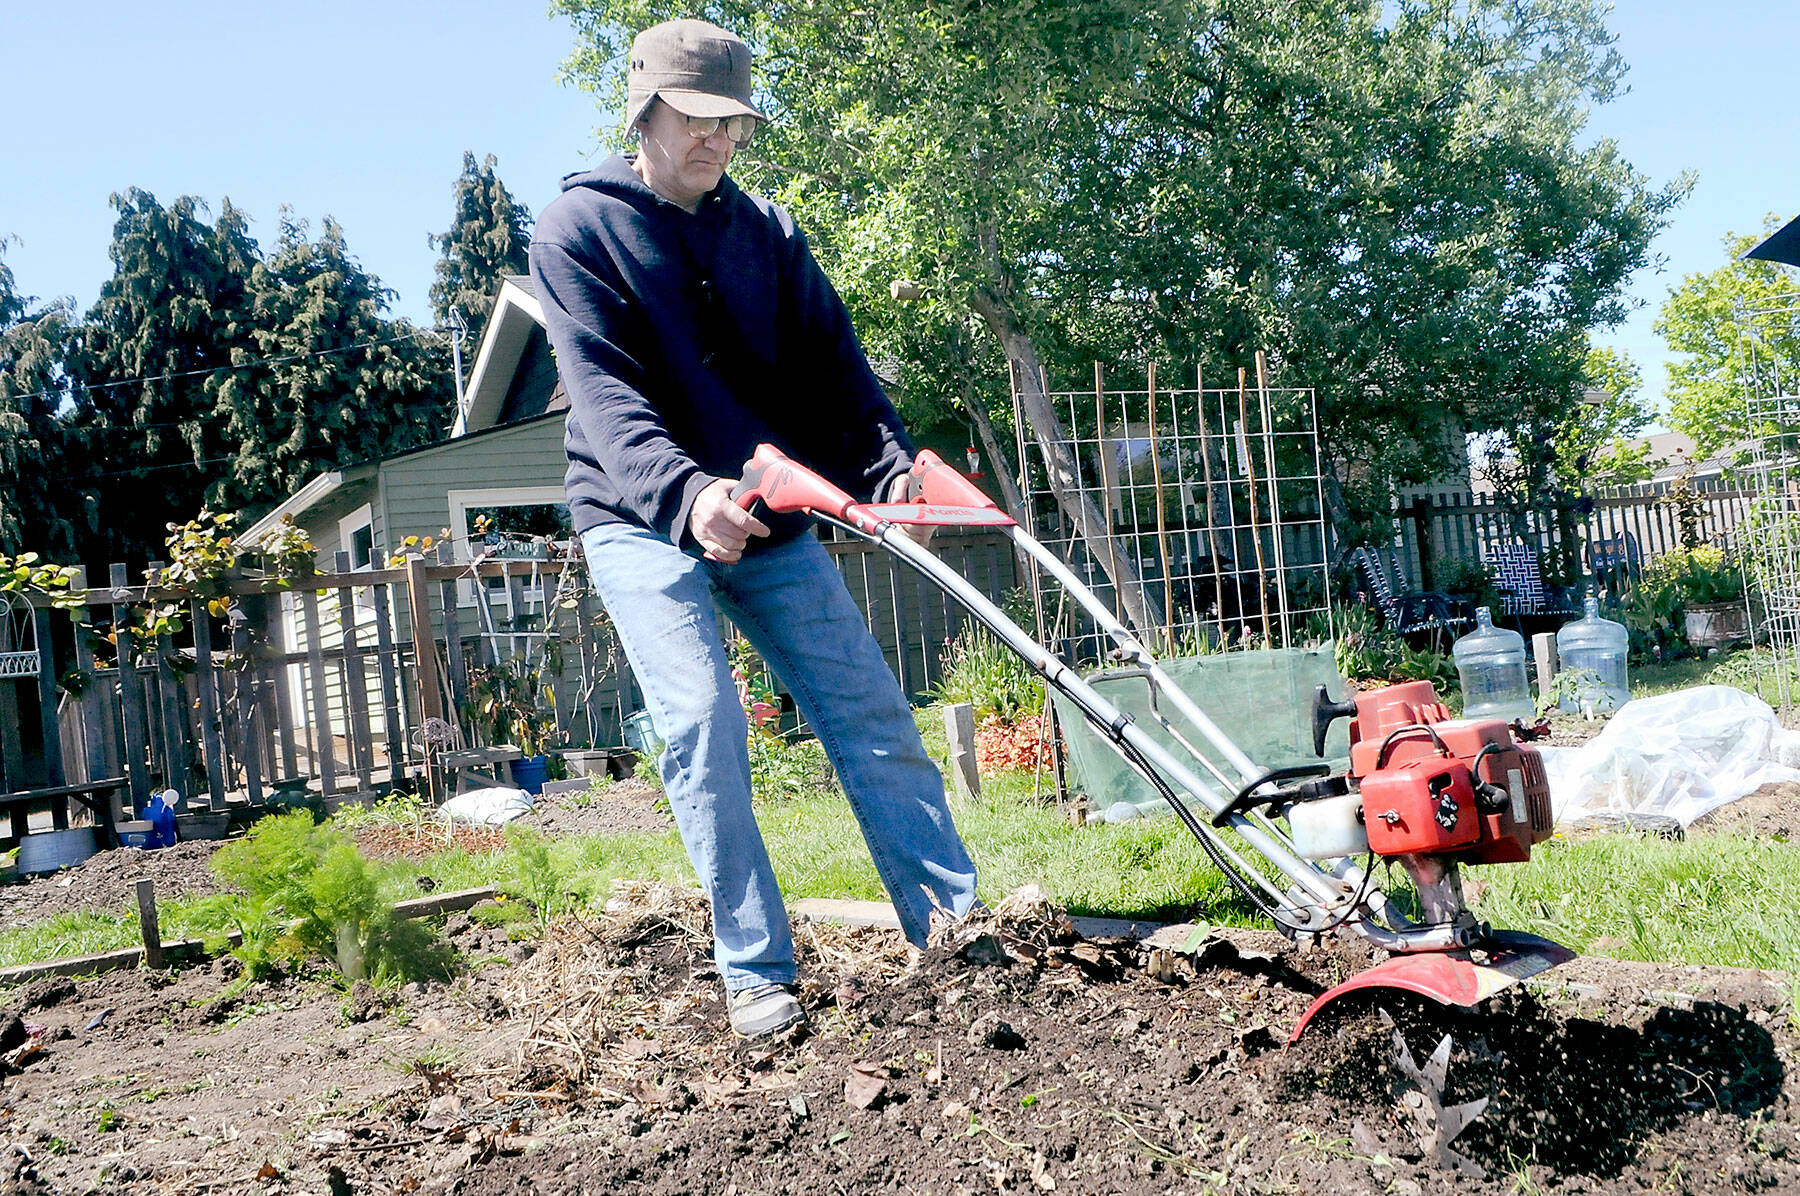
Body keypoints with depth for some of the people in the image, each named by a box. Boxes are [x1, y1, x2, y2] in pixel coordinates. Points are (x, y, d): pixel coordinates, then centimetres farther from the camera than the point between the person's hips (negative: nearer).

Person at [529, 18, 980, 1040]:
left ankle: (959, 930, 4)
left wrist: (890, 463, -19)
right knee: (702, 727, -15)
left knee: (873, 715, -2)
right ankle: (758, 974, -3)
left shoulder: (767, 231, 10)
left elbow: (833, 364, 1)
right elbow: (604, 391, -19)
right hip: (643, 523, -4)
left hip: (771, 520, 4)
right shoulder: (577, 229, -4)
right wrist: (684, 490, -37)